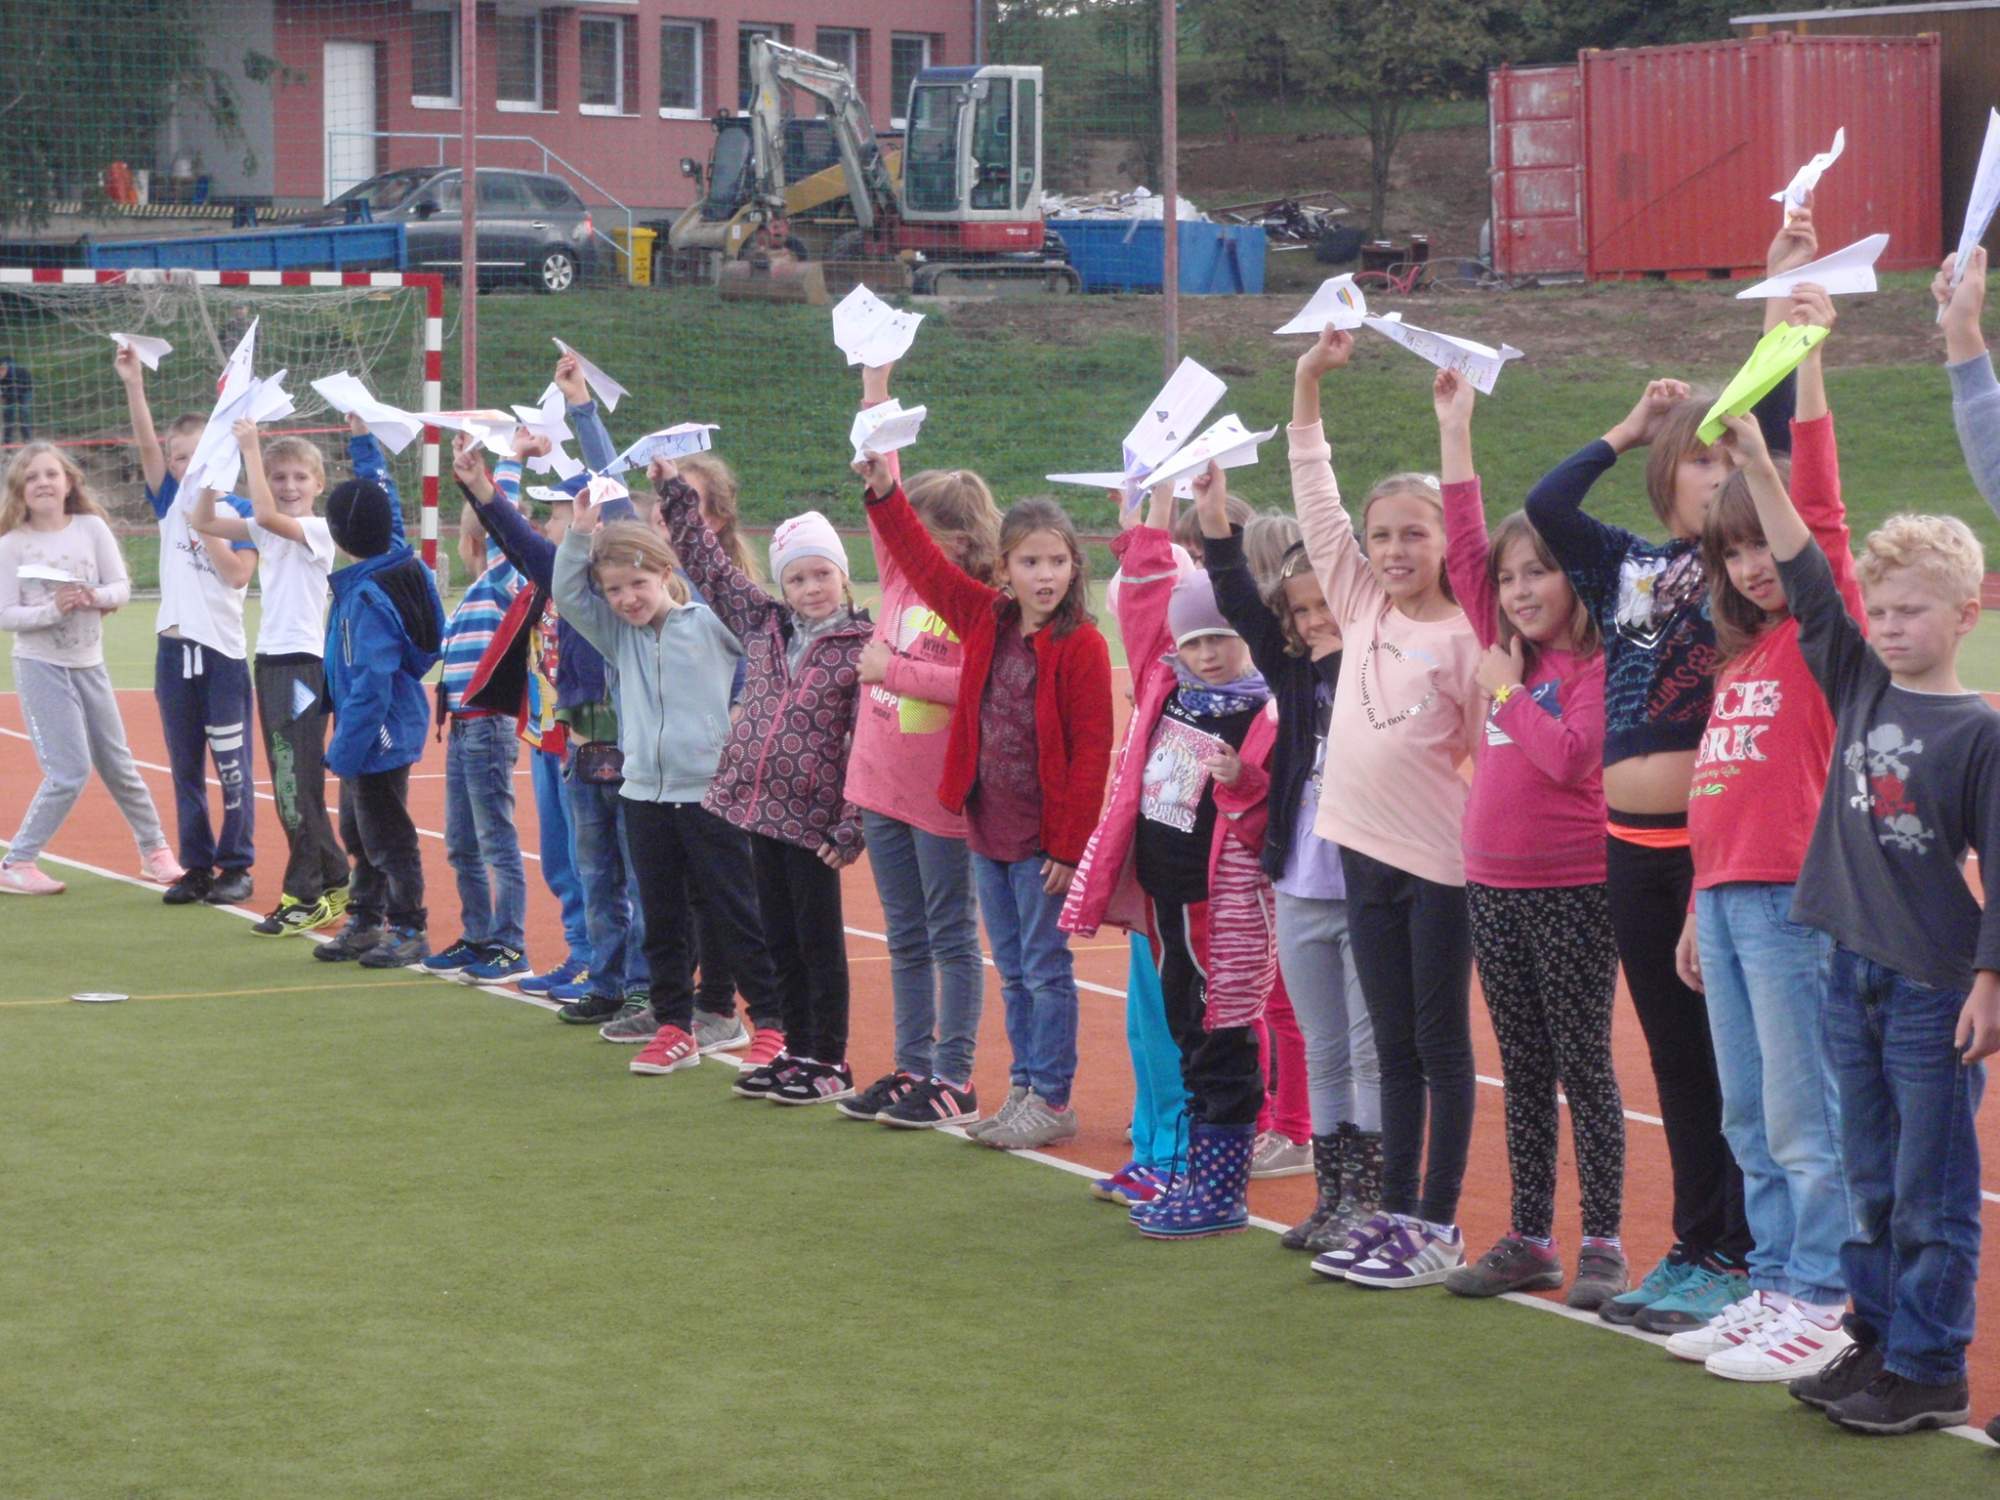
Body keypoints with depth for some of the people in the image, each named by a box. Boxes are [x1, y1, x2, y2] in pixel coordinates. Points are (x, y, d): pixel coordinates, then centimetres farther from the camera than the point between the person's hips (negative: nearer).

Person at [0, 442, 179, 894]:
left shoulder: (92, 528, -2)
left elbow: (122, 586, -2)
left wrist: (95, 597, -22)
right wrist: (51, 610, -25)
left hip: (89, 665, 4)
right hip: (40, 666, -4)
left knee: (118, 766, 15)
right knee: (70, 772, -11)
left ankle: (155, 849, 31)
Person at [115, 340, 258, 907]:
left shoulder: (238, 511, -3)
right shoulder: (171, 502, 7)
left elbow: (238, 573, -14)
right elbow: (147, 445, -5)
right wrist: (133, 384, -16)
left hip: (223, 653, -4)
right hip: (175, 650, 5)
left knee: (232, 766, 1)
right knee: (185, 768, 9)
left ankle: (236, 866, 8)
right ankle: (197, 867, 16)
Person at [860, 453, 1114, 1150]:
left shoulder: (1081, 646, -13)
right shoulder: (986, 620, 4)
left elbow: (1091, 752, -14)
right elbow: (925, 564, 11)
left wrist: (1070, 845, -15)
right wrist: (884, 495, 1)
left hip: (1044, 838, -6)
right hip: (988, 828, 6)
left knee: (1045, 968, 0)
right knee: (1011, 968, 14)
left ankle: (1053, 1100, 8)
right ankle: (1024, 1087, 23)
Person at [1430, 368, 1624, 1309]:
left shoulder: (1597, 665, -10)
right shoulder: (1511, 651, 8)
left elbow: (1569, 756, -23)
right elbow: (1465, 546, 8)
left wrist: (1508, 691, -12)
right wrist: (1455, 429, 7)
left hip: (1574, 889, -7)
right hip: (1494, 886, 7)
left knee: (1584, 1066, -1)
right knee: (1523, 1071, 11)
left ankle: (1603, 1246, 4)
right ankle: (1529, 1240, 17)